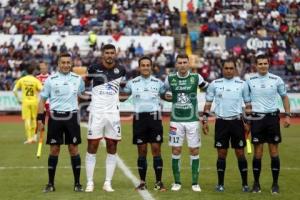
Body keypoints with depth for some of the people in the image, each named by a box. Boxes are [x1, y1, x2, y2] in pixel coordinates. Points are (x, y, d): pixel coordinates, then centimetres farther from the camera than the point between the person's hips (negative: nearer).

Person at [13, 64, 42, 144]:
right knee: (33, 119, 15)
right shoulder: (36, 80, -4)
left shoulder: (22, 80, 1)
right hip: (34, 101, 0)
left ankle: (29, 138, -6)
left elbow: (14, 90, -2)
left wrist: (18, 99, 7)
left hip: (25, 102, 0)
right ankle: (33, 136, 19)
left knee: (27, 119, -1)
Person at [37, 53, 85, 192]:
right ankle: (51, 183, 10)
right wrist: (40, 119, -1)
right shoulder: (51, 80, 1)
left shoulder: (77, 79, 6)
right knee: (54, 150, 2)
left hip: (71, 117, 1)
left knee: (74, 149, 1)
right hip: (55, 117, -1)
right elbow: (43, 100, 5)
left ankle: (77, 183, 8)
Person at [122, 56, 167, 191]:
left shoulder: (158, 82, 7)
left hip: (154, 117, 0)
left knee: (156, 150, -3)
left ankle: (159, 182, 3)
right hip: (139, 118, 0)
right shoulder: (132, 83, 6)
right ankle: (142, 182, 12)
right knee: (142, 151, 4)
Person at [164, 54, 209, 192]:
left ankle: (195, 183, 11)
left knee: (194, 151, 2)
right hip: (176, 120, 1)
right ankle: (177, 182, 13)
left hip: (192, 120, -1)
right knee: (176, 151, 2)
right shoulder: (170, 79, 1)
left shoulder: (196, 77, -2)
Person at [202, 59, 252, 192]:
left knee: (240, 153, 2)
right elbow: (208, 103, 8)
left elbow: (248, 104, 9)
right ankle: (220, 184, 11)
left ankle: (245, 184, 9)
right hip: (221, 122, 0)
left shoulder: (242, 84, 5)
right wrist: (204, 120, 1)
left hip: (237, 122, 0)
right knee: (221, 154, 3)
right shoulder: (215, 84, 5)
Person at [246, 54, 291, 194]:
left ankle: (275, 184, 11)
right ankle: (256, 183, 13)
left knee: (274, 152, 2)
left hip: (272, 117, 0)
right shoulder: (250, 80, 1)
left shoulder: (276, 80, 1)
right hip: (257, 118, 0)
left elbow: (284, 97, 10)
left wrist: (287, 115, 3)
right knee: (258, 152, 2)